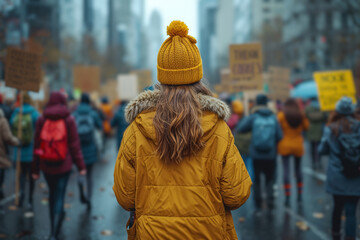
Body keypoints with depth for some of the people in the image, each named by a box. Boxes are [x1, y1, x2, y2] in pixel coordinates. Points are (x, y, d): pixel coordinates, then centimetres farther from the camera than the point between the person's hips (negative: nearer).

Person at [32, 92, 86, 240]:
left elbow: (37, 145, 1)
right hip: (64, 165, -2)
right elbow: (74, 144, -7)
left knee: (52, 193, 21)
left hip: (46, 165, 3)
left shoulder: (42, 120, -1)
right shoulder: (69, 120, -6)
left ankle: (54, 225, 39)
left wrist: (35, 169, 7)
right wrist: (81, 166, -1)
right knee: (59, 196, 0)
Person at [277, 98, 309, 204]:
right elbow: (306, 127, 13)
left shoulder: (281, 115, -7)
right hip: (298, 146, 3)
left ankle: (288, 197, -8)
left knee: (286, 170, -3)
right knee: (298, 169, 16)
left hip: (285, 146, -3)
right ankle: (300, 194, 23)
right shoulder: (301, 116, 1)